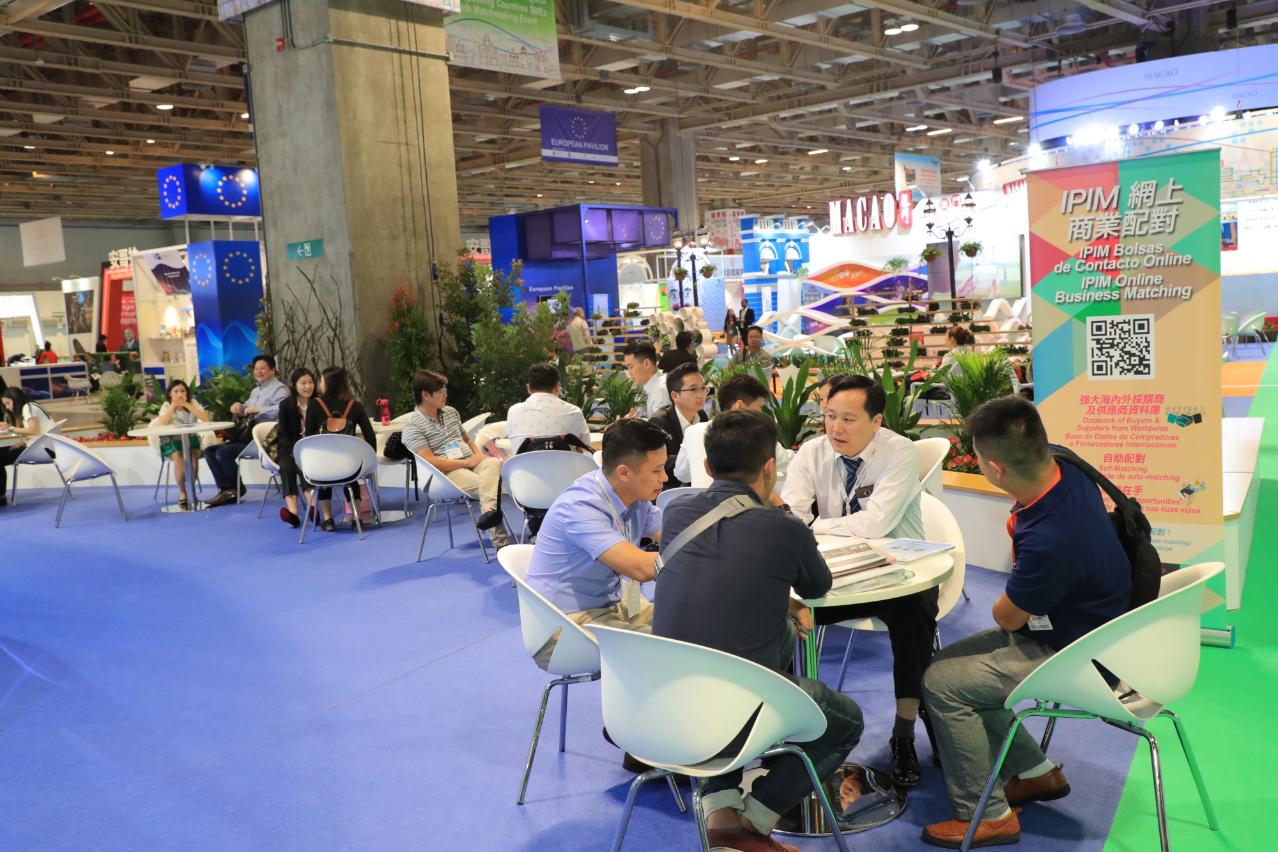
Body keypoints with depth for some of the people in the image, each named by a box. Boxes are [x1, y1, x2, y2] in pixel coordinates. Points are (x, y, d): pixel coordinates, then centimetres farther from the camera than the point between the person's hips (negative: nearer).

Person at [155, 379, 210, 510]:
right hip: (171, 441, -1)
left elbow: (206, 418, -16)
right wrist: (173, 406, -20)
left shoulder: (192, 402, 0)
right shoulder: (166, 406, 0)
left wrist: (186, 405, -21)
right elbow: (161, 425, -17)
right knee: (178, 457, -30)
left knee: (193, 456, -30)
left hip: (191, 438, 1)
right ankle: (182, 492, -14)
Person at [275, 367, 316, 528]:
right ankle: (293, 510, -48)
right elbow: (283, 435, 1)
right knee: (287, 465, -31)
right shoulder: (285, 405, 2)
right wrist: (296, 450, -18)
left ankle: (293, 511, -46)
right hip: (290, 448, 1)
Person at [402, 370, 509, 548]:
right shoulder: (413, 426, -3)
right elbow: (429, 461, -14)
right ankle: (499, 538, -35)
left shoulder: (451, 412, 20)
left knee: (494, 463, -31)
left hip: (471, 462, 6)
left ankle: (490, 510, -50)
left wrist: (478, 455, 8)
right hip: (446, 473, -6)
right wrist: (467, 462, -15)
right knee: (486, 484, -33)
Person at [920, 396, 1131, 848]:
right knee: (951, 663, 11)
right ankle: (1037, 772, 23)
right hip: (1085, 626, 9)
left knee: (941, 683, -12)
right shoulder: (1066, 471, -15)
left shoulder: (1049, 540, -38)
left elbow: (1006, 617, -17)